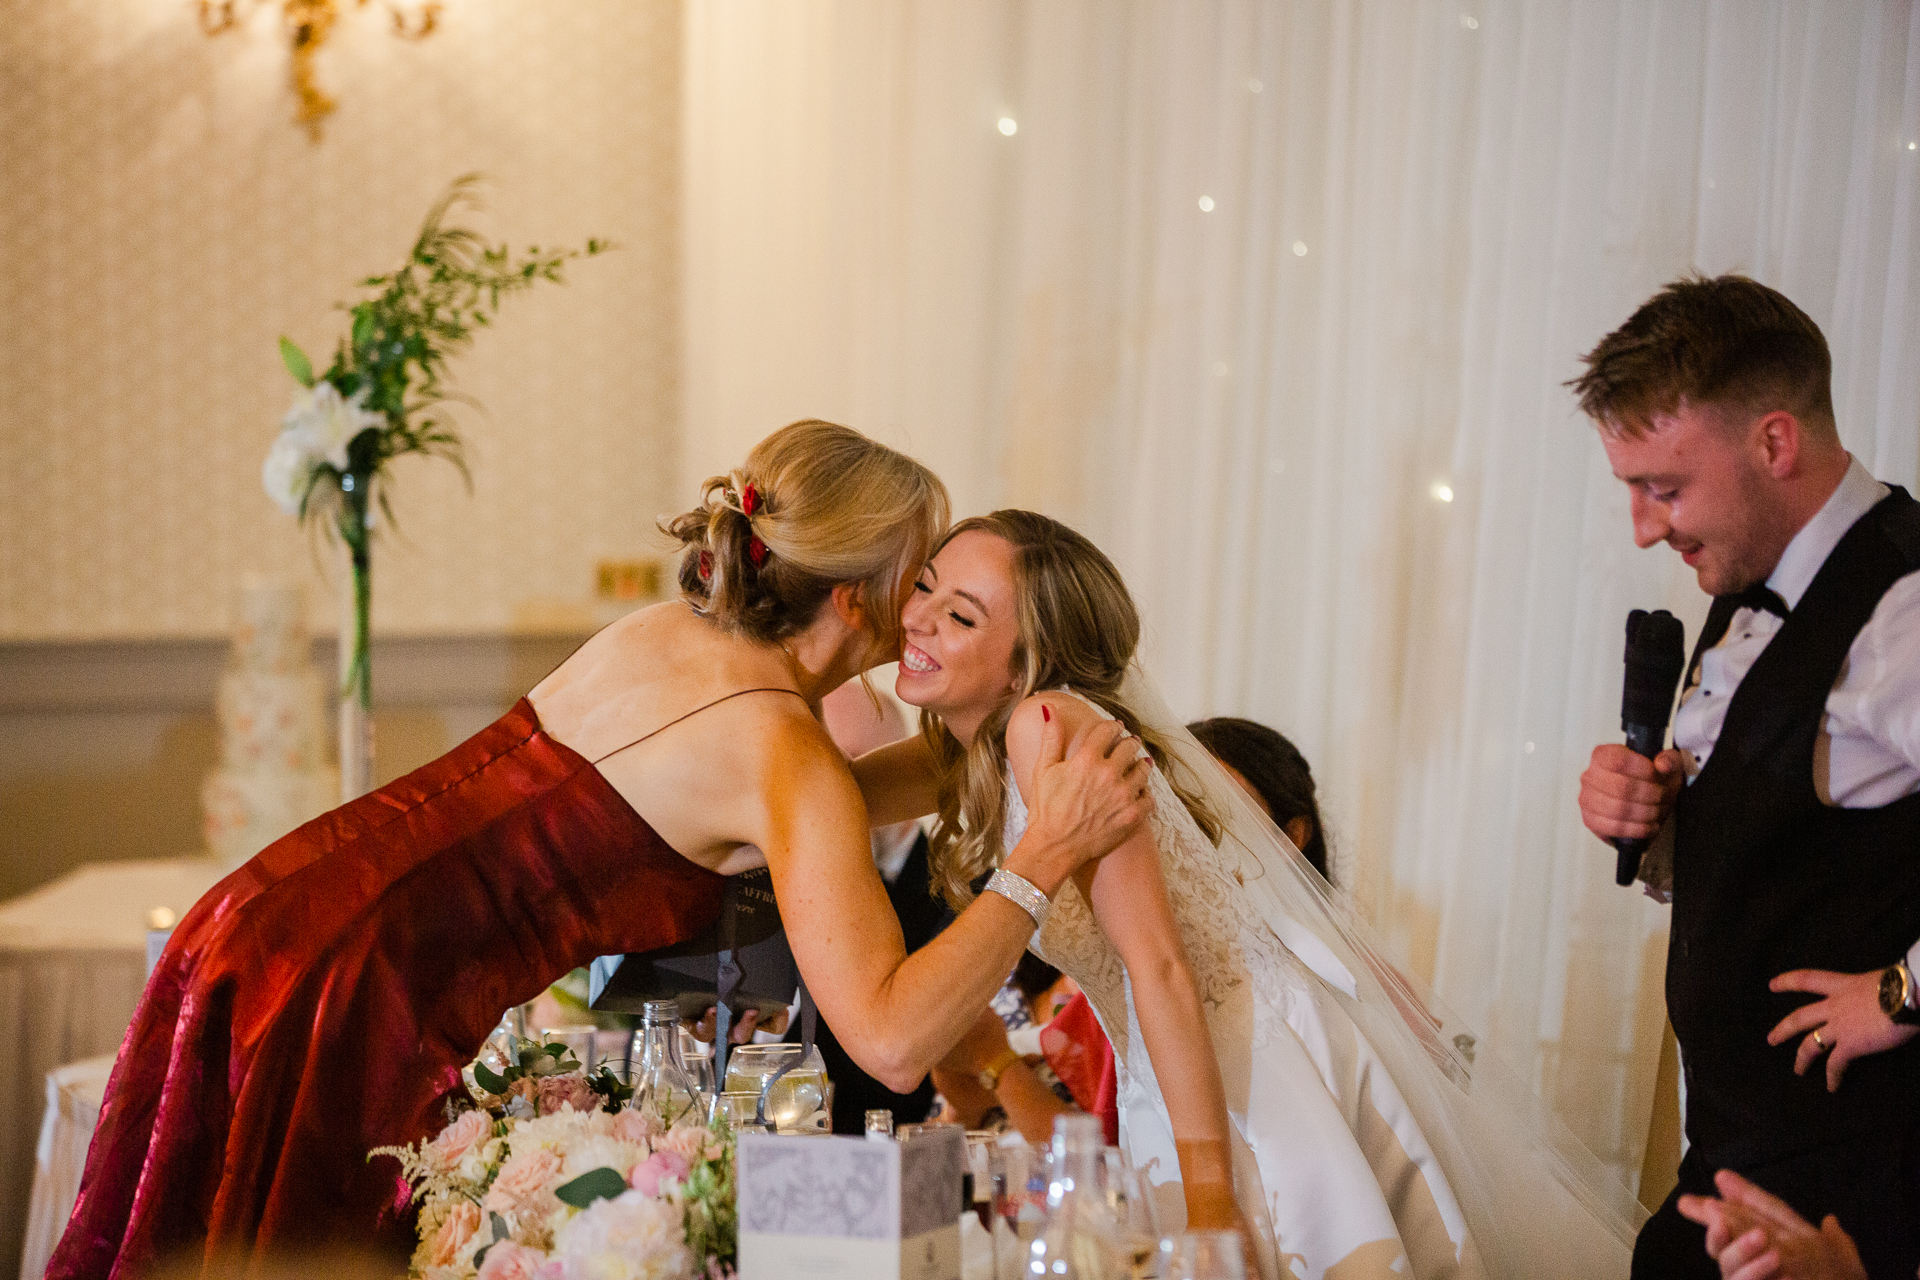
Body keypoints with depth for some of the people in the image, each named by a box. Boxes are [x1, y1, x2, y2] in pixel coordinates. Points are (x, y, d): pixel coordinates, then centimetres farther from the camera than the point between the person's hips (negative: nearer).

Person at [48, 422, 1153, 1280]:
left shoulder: (663, 630, 11)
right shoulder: (785, 750, -13)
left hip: (265, 924, 8)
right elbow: (890, 1041, -23)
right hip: (341, 996, -8)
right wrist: (1049, 855, -16)